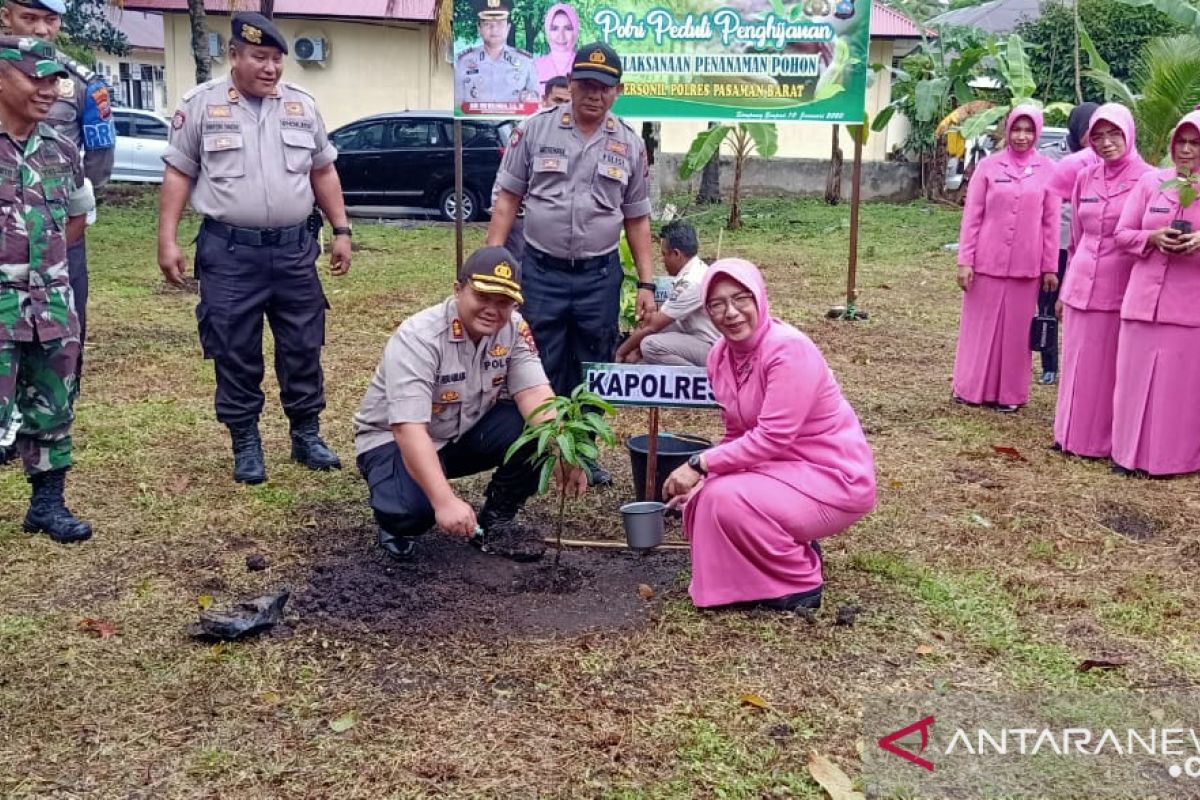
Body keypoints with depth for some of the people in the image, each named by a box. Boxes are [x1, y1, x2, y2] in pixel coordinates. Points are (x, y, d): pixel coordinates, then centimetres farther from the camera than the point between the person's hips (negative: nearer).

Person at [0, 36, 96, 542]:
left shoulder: (61, 151, 8)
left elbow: (79, 213, 25)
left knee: (52, 411, 13)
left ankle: (48, 503, 26)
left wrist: (41, 257, 13)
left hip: (53, 302, 5)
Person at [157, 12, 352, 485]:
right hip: (229, 252, -2)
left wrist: (342, 231, 9)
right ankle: (246, 444, 17)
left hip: (294, 249, 3)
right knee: (235, 354, 4)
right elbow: (178, 175, 2)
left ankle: (307, 435, 22)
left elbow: (323, 172, 14)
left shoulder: (302, 106, 8)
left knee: (302, 348, 9)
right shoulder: (201, 104, 0)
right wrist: (167, 240, -4)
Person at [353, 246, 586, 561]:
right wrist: (446, 502, -46)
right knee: (413, 508, -36)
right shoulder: (418, 338, -29)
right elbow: (409, 428, -36)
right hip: (394, 438, -5)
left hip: (466, 432, 5)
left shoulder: (515, 330, -12)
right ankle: (399, 523, 3)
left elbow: (534, 394, -22)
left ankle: (495, 523, 0)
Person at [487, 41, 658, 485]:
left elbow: (636, 218, 9)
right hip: (541, 271, -2)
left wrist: (646, 283, 3)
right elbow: (507, 199, 1)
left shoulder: (630, 144, 5)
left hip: (600, 275, 2)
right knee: (541, 369, 5)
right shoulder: (534, 130, -1)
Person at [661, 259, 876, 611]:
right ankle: (796, 552, 15)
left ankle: (801, 583, -2)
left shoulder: (789, 349, -24)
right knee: (702, 501, -4)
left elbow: (772, 437, -29)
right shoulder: (721, 354, 0)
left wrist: (700, 464, -28)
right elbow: (737, 434, 7)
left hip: (834, 477, -8)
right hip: (784, 468, 8)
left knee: (728, 500, -25)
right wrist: (702, 477, -7)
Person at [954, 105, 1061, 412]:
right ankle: (972, 389, 18)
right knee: (980, 326, 7)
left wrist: (1050, 267, 3)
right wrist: (965, 260, -5)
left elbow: (1051, 223, 4)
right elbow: (972, 217, 0)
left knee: (1016, 330, 7)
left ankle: (1010, 393, 17)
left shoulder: (1047, 170, 2)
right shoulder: (989, 165, 1)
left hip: (1026, 266, 1)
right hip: (987, 262, 0)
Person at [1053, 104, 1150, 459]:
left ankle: (1104, 440, 14)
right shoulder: (1085, 178, 8)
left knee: (1108, 368, 3)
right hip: (1081, 288, 5)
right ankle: (1072, 434, 22)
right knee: (1077, 365, 11)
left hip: (1120, 290, -5)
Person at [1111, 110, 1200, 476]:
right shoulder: (1150, 182, 6)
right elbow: (1122, 232, 6)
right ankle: (1130, 452, 16)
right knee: (1135, 376, 5)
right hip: (1144, 299, 2)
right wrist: (1153, 237, -13)